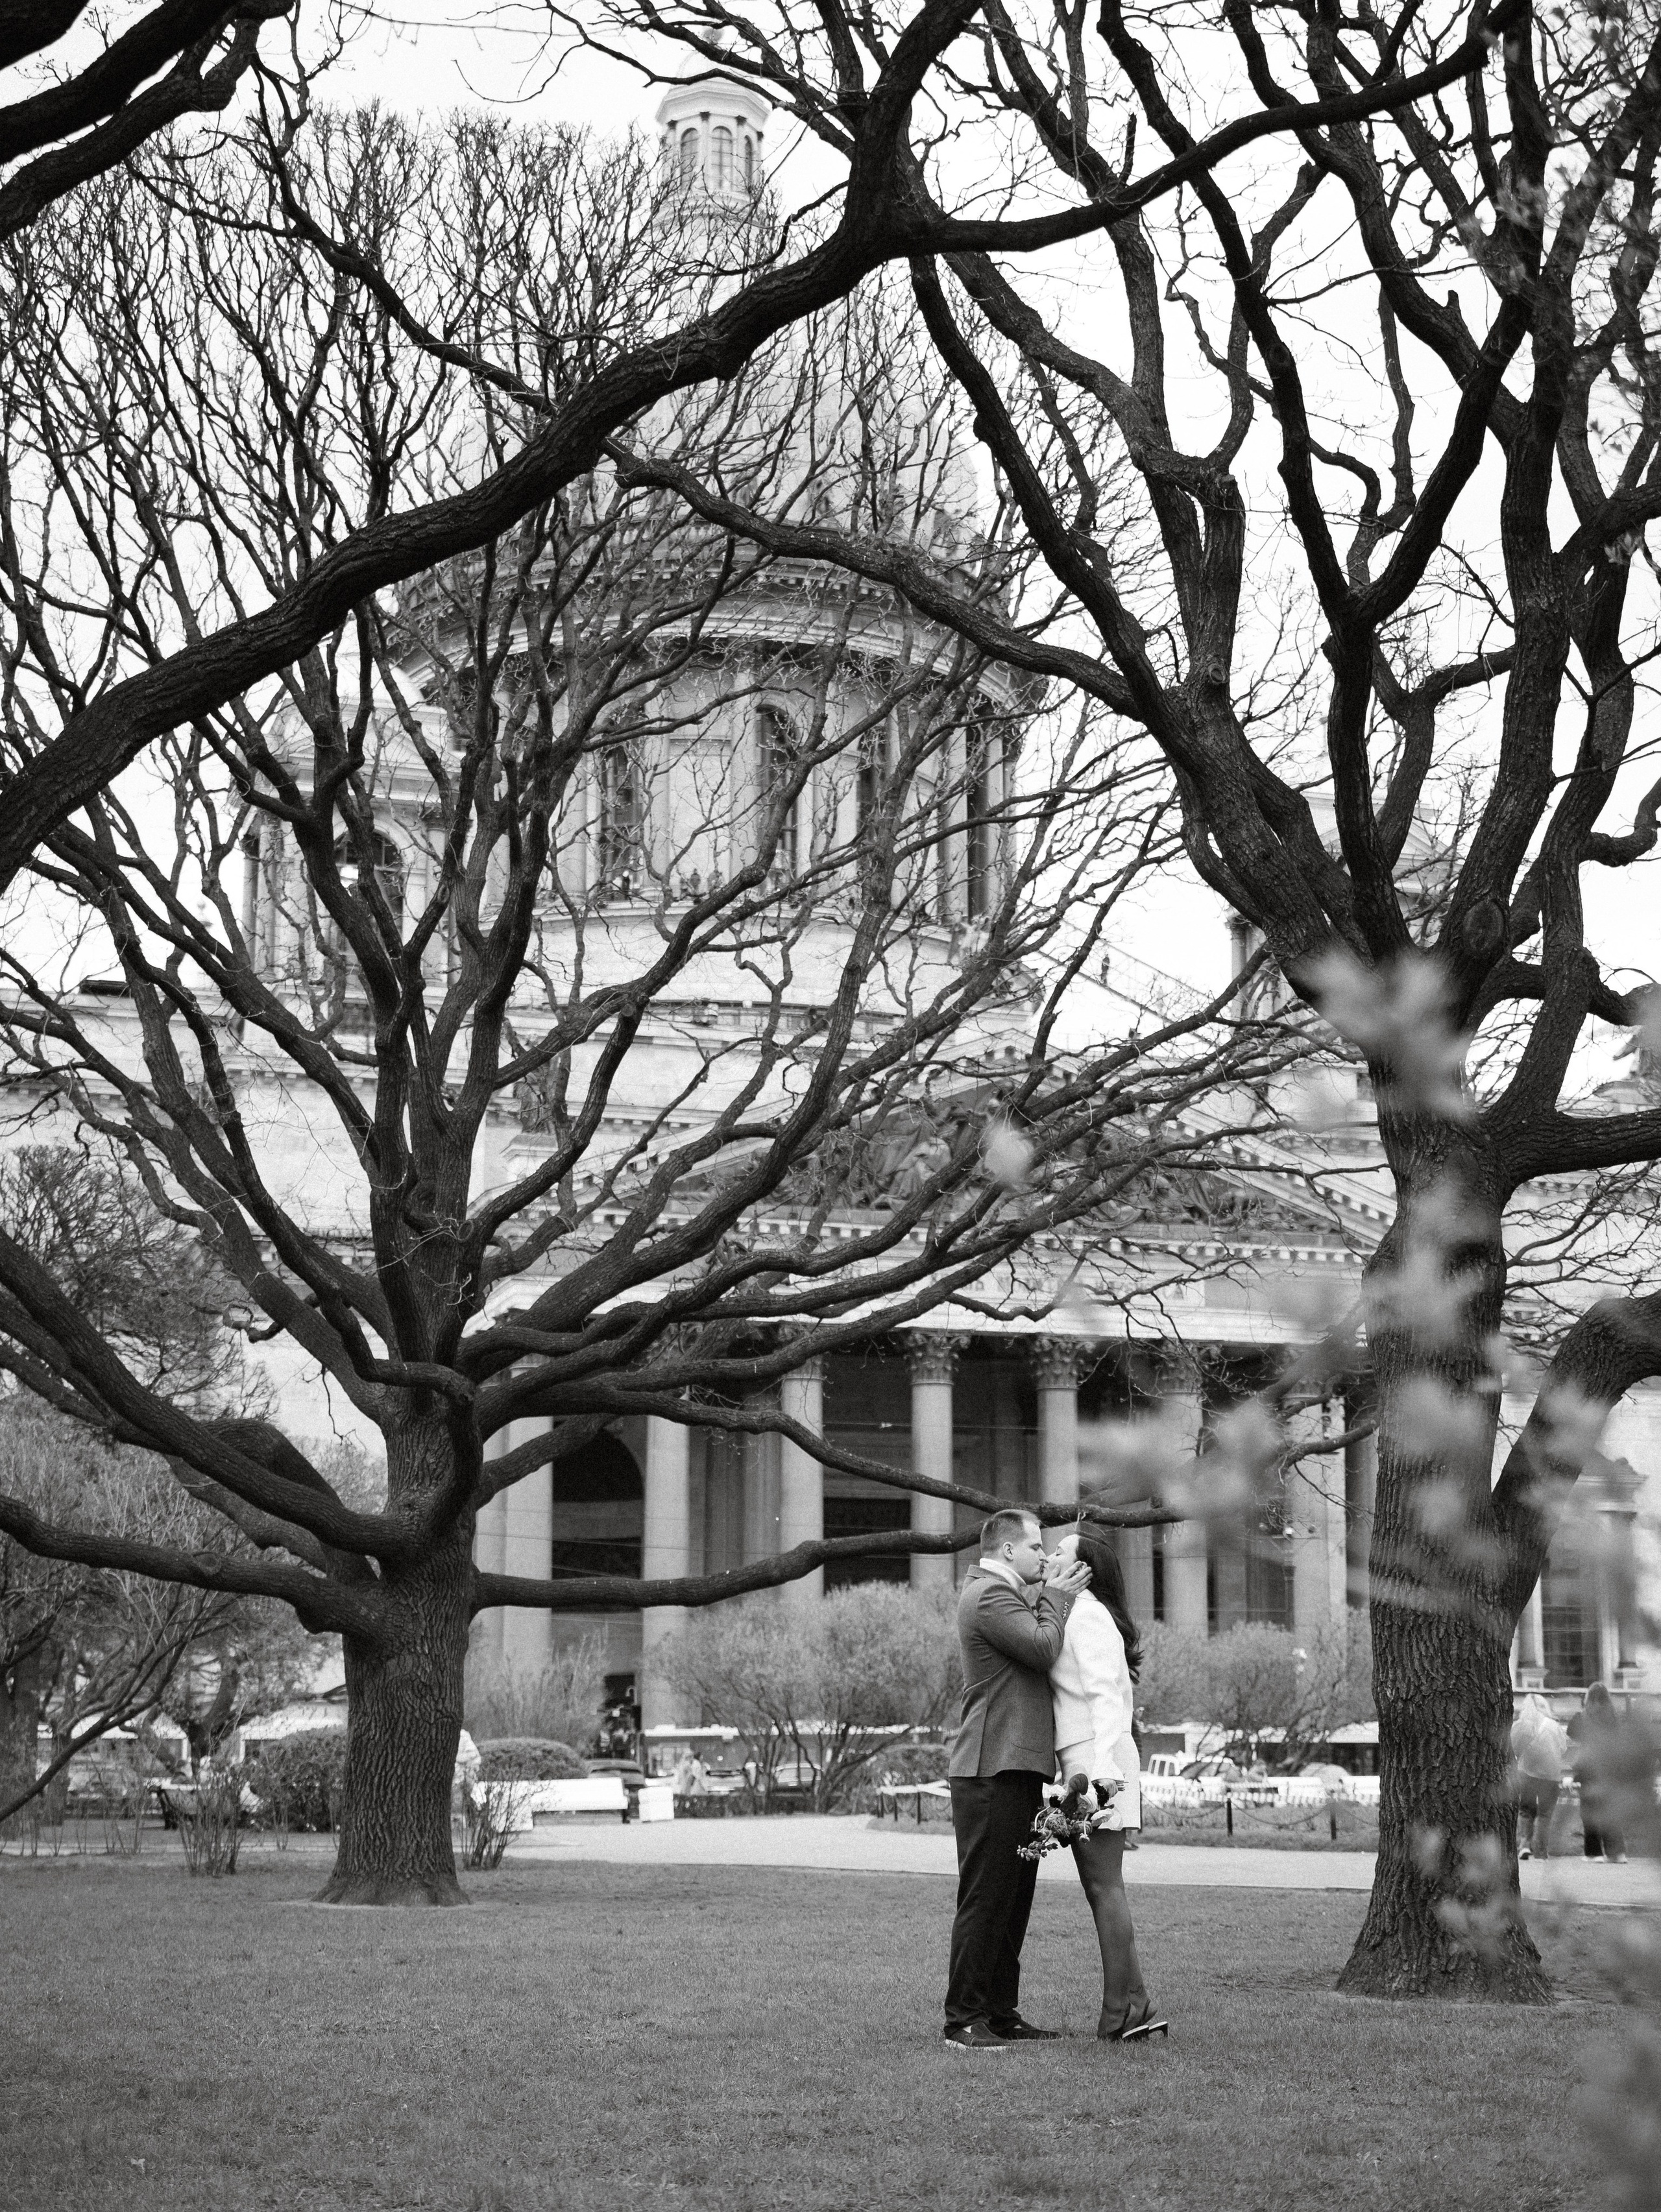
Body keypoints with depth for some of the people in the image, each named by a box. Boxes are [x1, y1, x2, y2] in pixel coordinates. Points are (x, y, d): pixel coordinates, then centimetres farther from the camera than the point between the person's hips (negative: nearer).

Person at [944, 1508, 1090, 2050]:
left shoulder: (1009, 1596, 24)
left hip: (1018, 1770, 11)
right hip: (990, 1768, -11)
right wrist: (1055, 1596, -5)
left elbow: (1042, 1649, 19)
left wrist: (1055, 1593, 8)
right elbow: (1043, 1649, -19)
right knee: (984, 1897, -9)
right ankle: (964, 2019, -7)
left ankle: (1001, 2012, 17)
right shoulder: (989, 1595, -11)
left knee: (1012, 1897, 12)